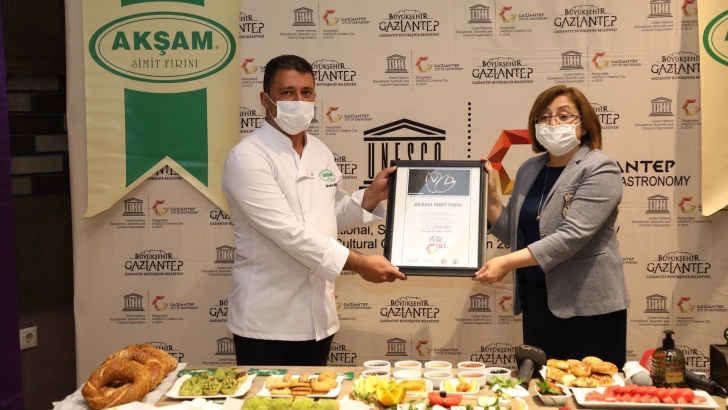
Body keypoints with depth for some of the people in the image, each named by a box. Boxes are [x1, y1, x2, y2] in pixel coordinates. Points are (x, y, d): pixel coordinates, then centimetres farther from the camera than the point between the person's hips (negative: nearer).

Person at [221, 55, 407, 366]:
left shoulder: (321, 152, 10)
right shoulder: (247, 158, -14)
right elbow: (287, 231, -22)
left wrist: (371, 196, 2)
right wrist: (358, 263, -22)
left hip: (317, 317, 7)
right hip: (267, 320, -6)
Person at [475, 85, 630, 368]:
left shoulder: (599, 171, -10)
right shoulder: (530, 170, 9)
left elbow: (571, 237, -21)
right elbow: (514, 234, 13)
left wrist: (508, 263, -26)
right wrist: (490, 195, 0)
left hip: (587, 305, -5)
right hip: (537, 300, 6)